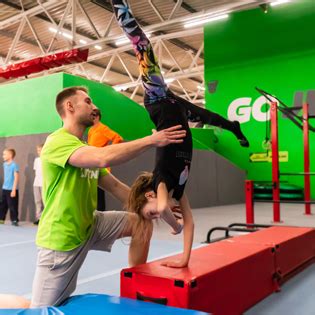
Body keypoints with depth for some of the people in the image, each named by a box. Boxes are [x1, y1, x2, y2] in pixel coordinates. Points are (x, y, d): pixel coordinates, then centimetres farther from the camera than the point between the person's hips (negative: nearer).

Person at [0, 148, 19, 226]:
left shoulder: (14, 165, -14)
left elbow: (16, 178, -15)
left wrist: (14, 190, -18)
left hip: (12, 189, -8)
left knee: (12, 206, -2)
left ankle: (14, 220, 7)